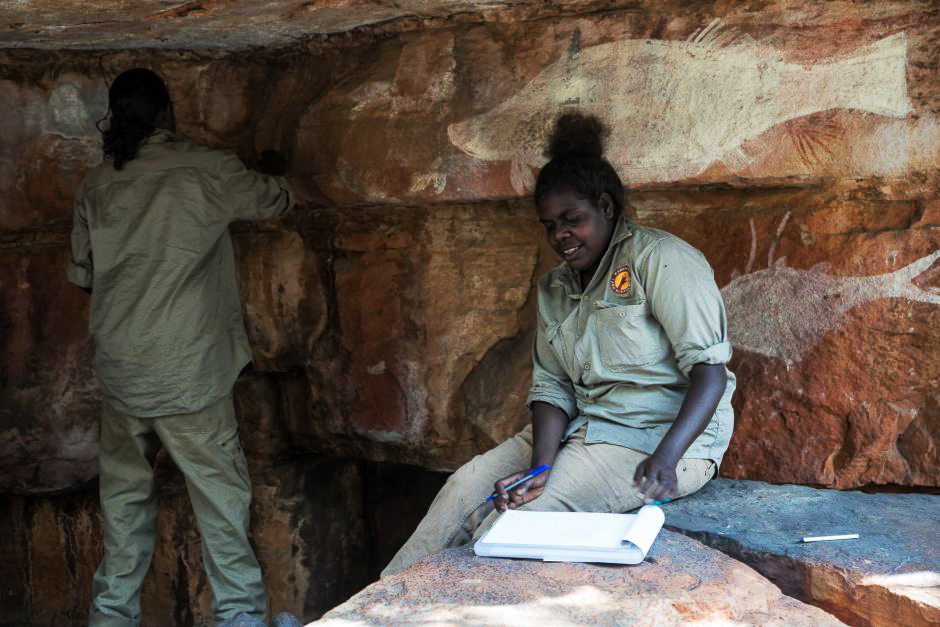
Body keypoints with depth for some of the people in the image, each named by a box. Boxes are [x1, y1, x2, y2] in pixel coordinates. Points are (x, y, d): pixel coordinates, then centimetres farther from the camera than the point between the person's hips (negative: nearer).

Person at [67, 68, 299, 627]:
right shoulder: (205, 171, -7)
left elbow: (83, 274, 14)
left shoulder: (96, 187, 5)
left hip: (119, 368, 5)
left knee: (124, 496, 16)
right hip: (189, 371, -4)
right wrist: (275, 171, 31)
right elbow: (277, 200, 9)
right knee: (221, 495, 5)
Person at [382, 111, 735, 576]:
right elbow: (552, 388, 4)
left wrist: (665, 459, -31)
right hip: (582, 427, 7)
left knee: (534, 513, -23)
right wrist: (541, 464, -16)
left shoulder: (659, 259, -11)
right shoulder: (553, 289, 12)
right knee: (468, 484, -9)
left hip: (663, 433, -7)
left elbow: (709, 369, -18)